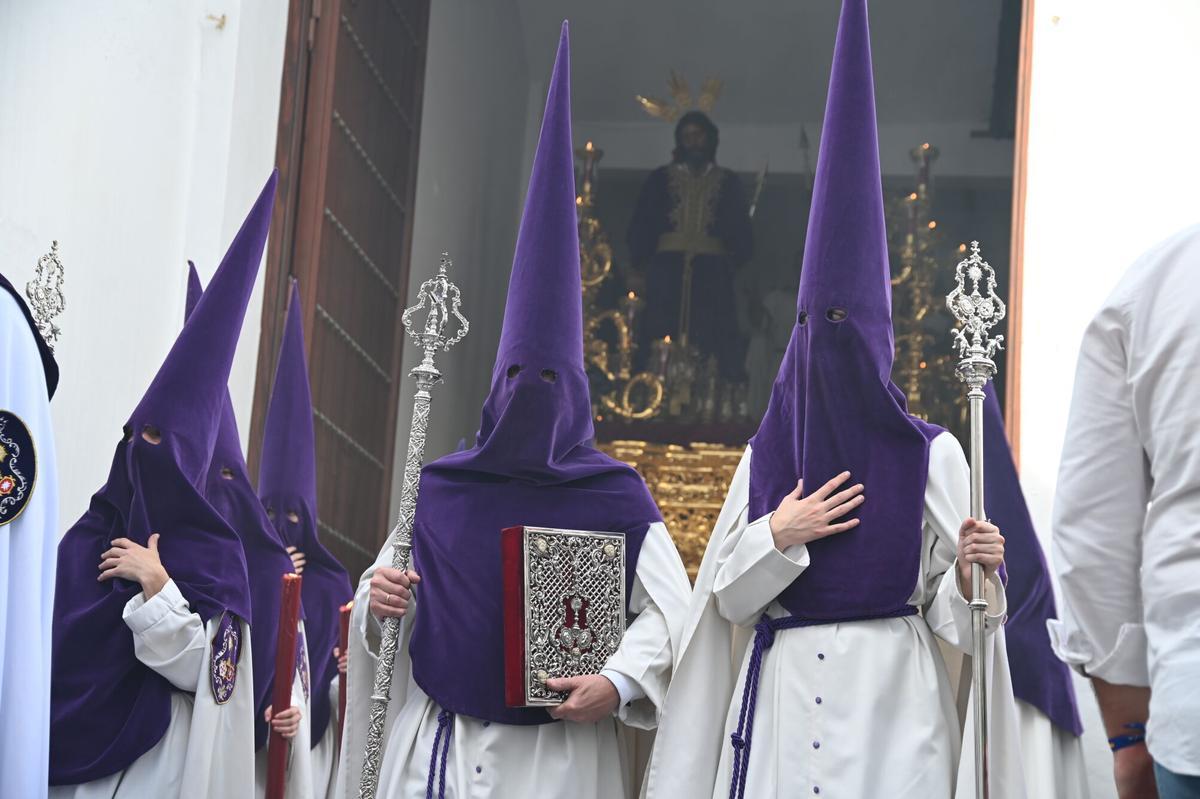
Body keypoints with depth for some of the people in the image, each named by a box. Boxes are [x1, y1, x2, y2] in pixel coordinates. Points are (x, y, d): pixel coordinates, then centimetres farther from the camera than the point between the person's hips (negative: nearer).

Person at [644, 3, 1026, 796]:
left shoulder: (932, 454, 2)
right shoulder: (766, 456, 9)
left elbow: (948, 611, 2)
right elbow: (728, 596, 7)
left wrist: (970, 575, -19)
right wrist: (777, 538, -8)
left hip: (892, 701, -2)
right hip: (784, 702, 2)